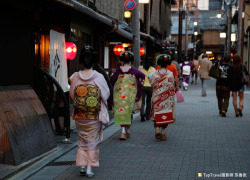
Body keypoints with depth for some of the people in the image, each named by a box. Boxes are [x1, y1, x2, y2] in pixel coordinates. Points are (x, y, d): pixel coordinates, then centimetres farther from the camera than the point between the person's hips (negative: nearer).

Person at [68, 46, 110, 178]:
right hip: (94, 116, -2)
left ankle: (82, 165, 15)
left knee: (82, 139, 17)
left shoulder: (75, 77, -8)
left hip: (80, 116, 2)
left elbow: (72, 94, 4)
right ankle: (90, 167, 8)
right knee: (93, 140, 9)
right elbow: (106, 94, -6)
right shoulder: (99, 77, -14)